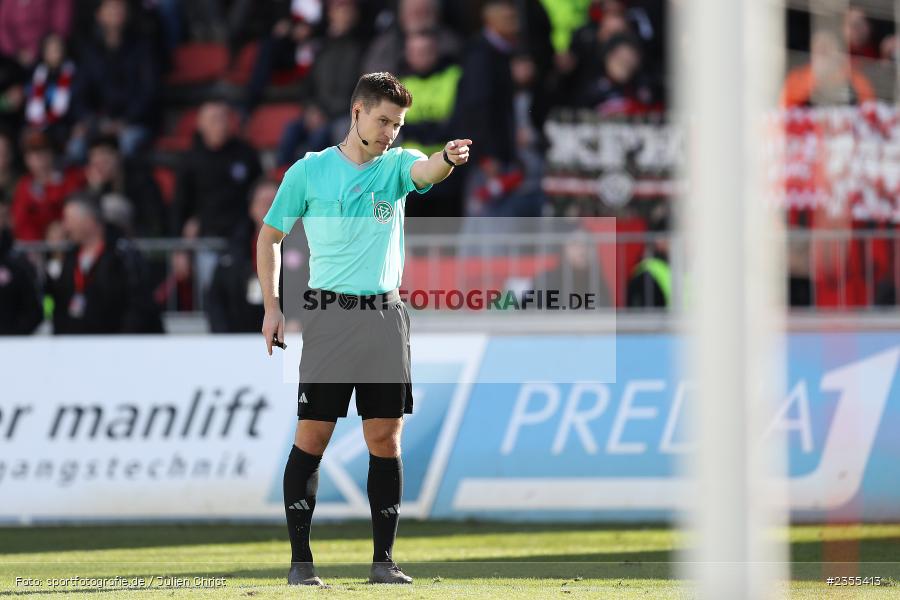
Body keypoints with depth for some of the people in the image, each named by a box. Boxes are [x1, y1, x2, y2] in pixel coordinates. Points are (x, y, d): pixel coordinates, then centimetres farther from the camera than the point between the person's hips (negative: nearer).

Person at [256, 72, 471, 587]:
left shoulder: (396, 165, 7)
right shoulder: (309, 171, 3)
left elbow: (426, 171, -17)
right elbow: (270, 237, 12)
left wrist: (448, 159, -41)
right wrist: (271, 308, 4)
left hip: (385, 314, 2)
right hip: (328, 317, -2)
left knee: (385, 440, 2)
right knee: (313, 437, -4)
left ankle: (384, 560, 8)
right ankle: (300, 559, 2)